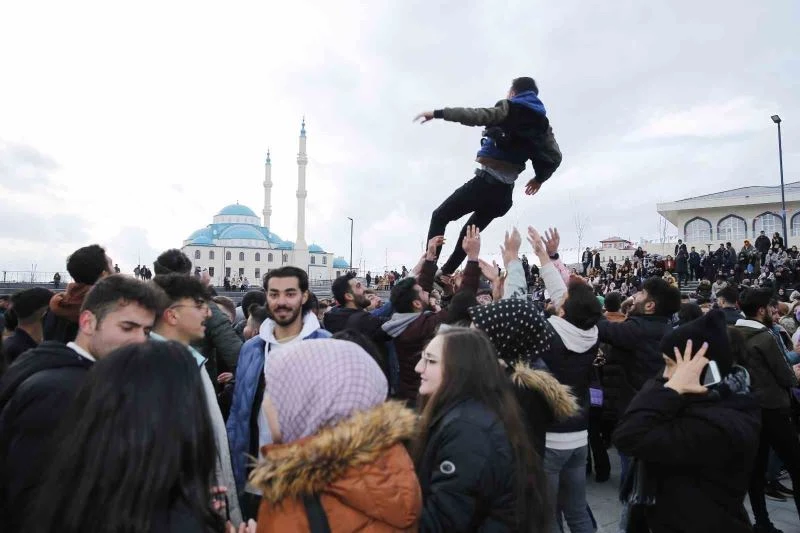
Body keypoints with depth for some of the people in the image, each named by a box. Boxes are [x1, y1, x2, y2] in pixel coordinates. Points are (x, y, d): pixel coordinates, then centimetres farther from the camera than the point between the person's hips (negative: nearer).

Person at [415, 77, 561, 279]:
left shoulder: (509, 110, 0)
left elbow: (474, 116, -16)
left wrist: (437, 113, -17)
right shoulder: (542, 122, 15)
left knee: (439, 216, 5)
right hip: (504, 191, 6)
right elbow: (555, 157, 14)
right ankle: (446, 272, 19)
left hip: (486, 181, -6)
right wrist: (540, 178, 30)